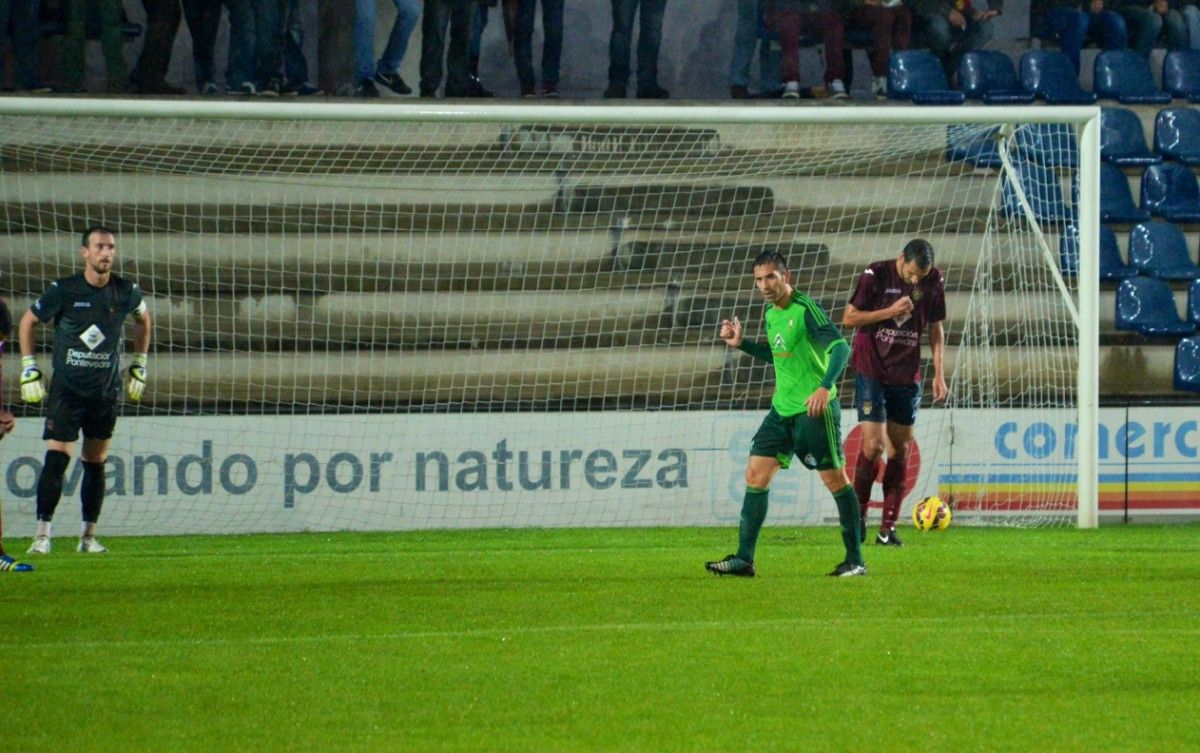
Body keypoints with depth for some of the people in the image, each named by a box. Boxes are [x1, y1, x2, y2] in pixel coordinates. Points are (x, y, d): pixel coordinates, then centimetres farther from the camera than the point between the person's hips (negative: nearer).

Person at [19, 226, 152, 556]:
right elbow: (27, 322, 5)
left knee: (96, 463, 8)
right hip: (66, 389, -3)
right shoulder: (63, 291, -9)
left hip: (106, 392, 3)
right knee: (56, 458, -13)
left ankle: (89, 537, 16)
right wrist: (29, 369, 1)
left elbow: (143, 319, 20)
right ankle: (42, 534, -13)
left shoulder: (126, 292, -2)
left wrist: (139, 366, 17)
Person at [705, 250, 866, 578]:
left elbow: (840, 347, -25)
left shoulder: (805, 309, -15)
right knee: (756, 474, 2)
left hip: (814, 408, -8)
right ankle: (744, 559, 4)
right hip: (782, 408, 8)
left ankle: (855, 560, 7)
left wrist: (825, 387, -38)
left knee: (835, 480, -2)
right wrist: (741, 344, 14)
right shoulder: (771, 312, 10)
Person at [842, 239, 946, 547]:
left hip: (907, 376, 4)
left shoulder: (933, 281, 1)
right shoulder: (876, 275, -10)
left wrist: (939, 374, 5)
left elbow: (936, 329, 10)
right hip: (871, 369, -4)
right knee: (873, 444, -13)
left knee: (900, 449, 3)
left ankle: (888, 527, 7)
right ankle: (858, 511, 8)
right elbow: (849, 318, -7)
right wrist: (890, 311, -18)